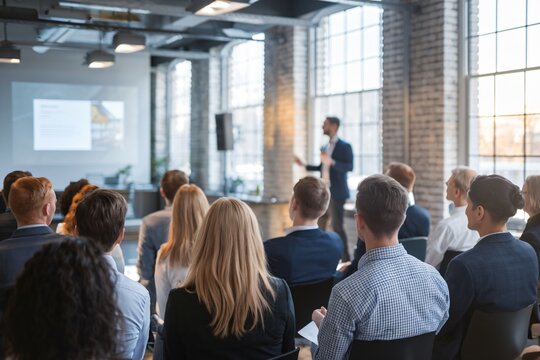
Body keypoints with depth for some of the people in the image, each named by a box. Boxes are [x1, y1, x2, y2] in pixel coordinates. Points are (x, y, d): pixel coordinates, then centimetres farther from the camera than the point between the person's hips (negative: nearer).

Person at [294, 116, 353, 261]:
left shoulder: (344, 146, -8)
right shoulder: (325, 148, 16)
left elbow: (349, 167, -18)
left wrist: (332, 162, -31)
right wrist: (304, 165, 19)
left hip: (336, 193, -8)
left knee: (337, 226, -7)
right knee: (319, 225, 12)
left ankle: (345, 259, 1)